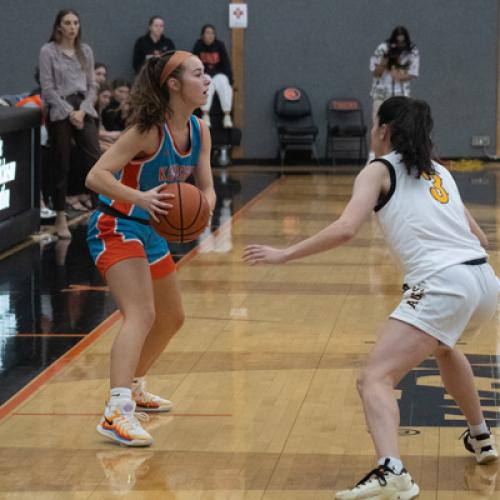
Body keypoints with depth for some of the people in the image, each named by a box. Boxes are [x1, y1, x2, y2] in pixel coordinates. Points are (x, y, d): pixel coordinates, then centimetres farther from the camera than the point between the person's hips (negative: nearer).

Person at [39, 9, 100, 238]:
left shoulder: (86, 51, 10)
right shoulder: (48, 51, -3)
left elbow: (92, 85, 9)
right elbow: (48, 88, -7)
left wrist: (82, 110, -6)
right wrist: (70, 112, -12)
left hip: (84, 110, 3)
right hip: (59, 112, -3)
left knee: (94, 160, -7)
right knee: (61, 166, 1)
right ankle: (60, 217, 8)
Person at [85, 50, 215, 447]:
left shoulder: (199, 132, 0)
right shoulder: (149, 130, -22)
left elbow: (207, 188, 3)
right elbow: (96, 176, -26)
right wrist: (140, 197, -41)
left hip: (151, 230, 9)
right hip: (116, 228, -9)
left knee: (171, 318, 21)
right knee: (141, 315, -26)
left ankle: (134, 388, 41)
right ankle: (117, 413, -34)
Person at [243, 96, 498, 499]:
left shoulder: (380, 171, 6)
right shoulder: (439, 171, 23)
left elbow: (345, 229, -9)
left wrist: (284, 255, -3)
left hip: (442, 286, -8)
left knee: (376, 379, -11)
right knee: (441, 345, 39)